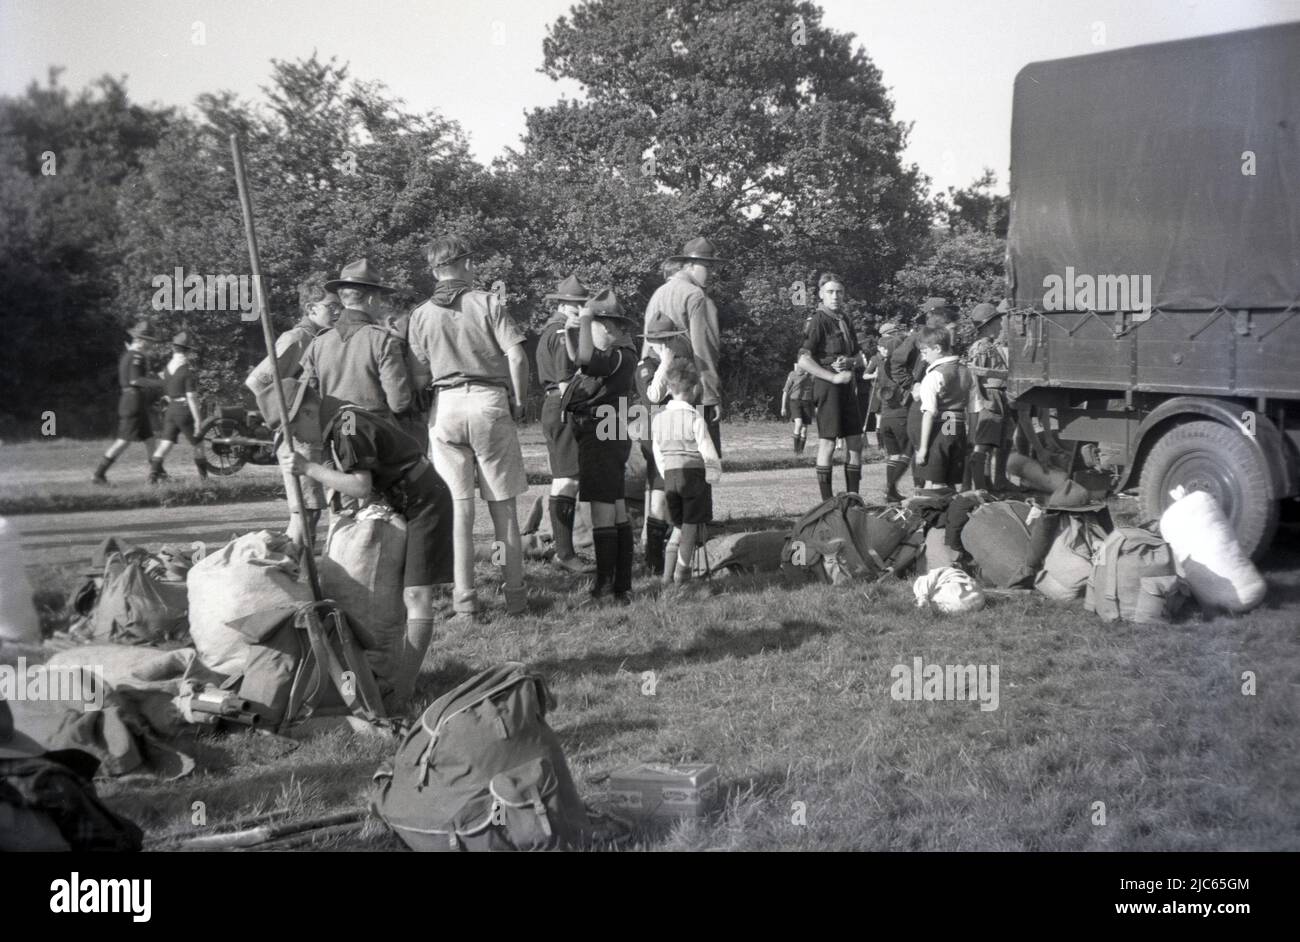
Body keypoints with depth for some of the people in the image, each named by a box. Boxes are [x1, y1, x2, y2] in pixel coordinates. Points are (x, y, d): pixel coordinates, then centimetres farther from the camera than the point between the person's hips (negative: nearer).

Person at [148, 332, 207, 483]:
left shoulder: (167, 368, 6)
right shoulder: (188, 370, -14)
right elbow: (191, 397, -18)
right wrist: (198, 420, -16)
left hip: (171, 409, 6)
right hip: (185, 410, -6)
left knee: (165, 444, 1)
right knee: (196, 444, 11)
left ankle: (154, 473, -13)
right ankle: (204, 475, 22)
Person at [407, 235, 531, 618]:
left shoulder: (421, 315, 7)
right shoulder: (488, 303, 1)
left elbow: (420, 377, 2)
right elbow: (516, 356, -7)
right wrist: (519, 401, 3)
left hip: (445, 406, 2)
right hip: (490, 401, -1)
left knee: (458, 507, 5)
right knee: (502, 504, 6)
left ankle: (464, 599, 5)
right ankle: (515, 594, 10)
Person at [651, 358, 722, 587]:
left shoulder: (658, 419, 5)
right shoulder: (694, 418, -12)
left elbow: (658, 455, 10)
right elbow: (708, 451, -11)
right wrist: (713, 475, 2)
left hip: (670, 476, 5)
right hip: (695, 474, -5)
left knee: (679, 525, 17)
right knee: (691, 525, 6)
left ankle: (668, 573, 12)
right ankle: (681, 573, 10)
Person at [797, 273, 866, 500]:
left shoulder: (845, 320, 15)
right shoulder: (817, 321, -9)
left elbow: (860, 358, 22)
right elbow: (803, 361, -18)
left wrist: (850, 361, -2)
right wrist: (834, 377, -19)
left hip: (848, 387, 8)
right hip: (827, 386, -8)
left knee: (855, 443, 8)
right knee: (827, 444, -4)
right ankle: (827, 501, 1)